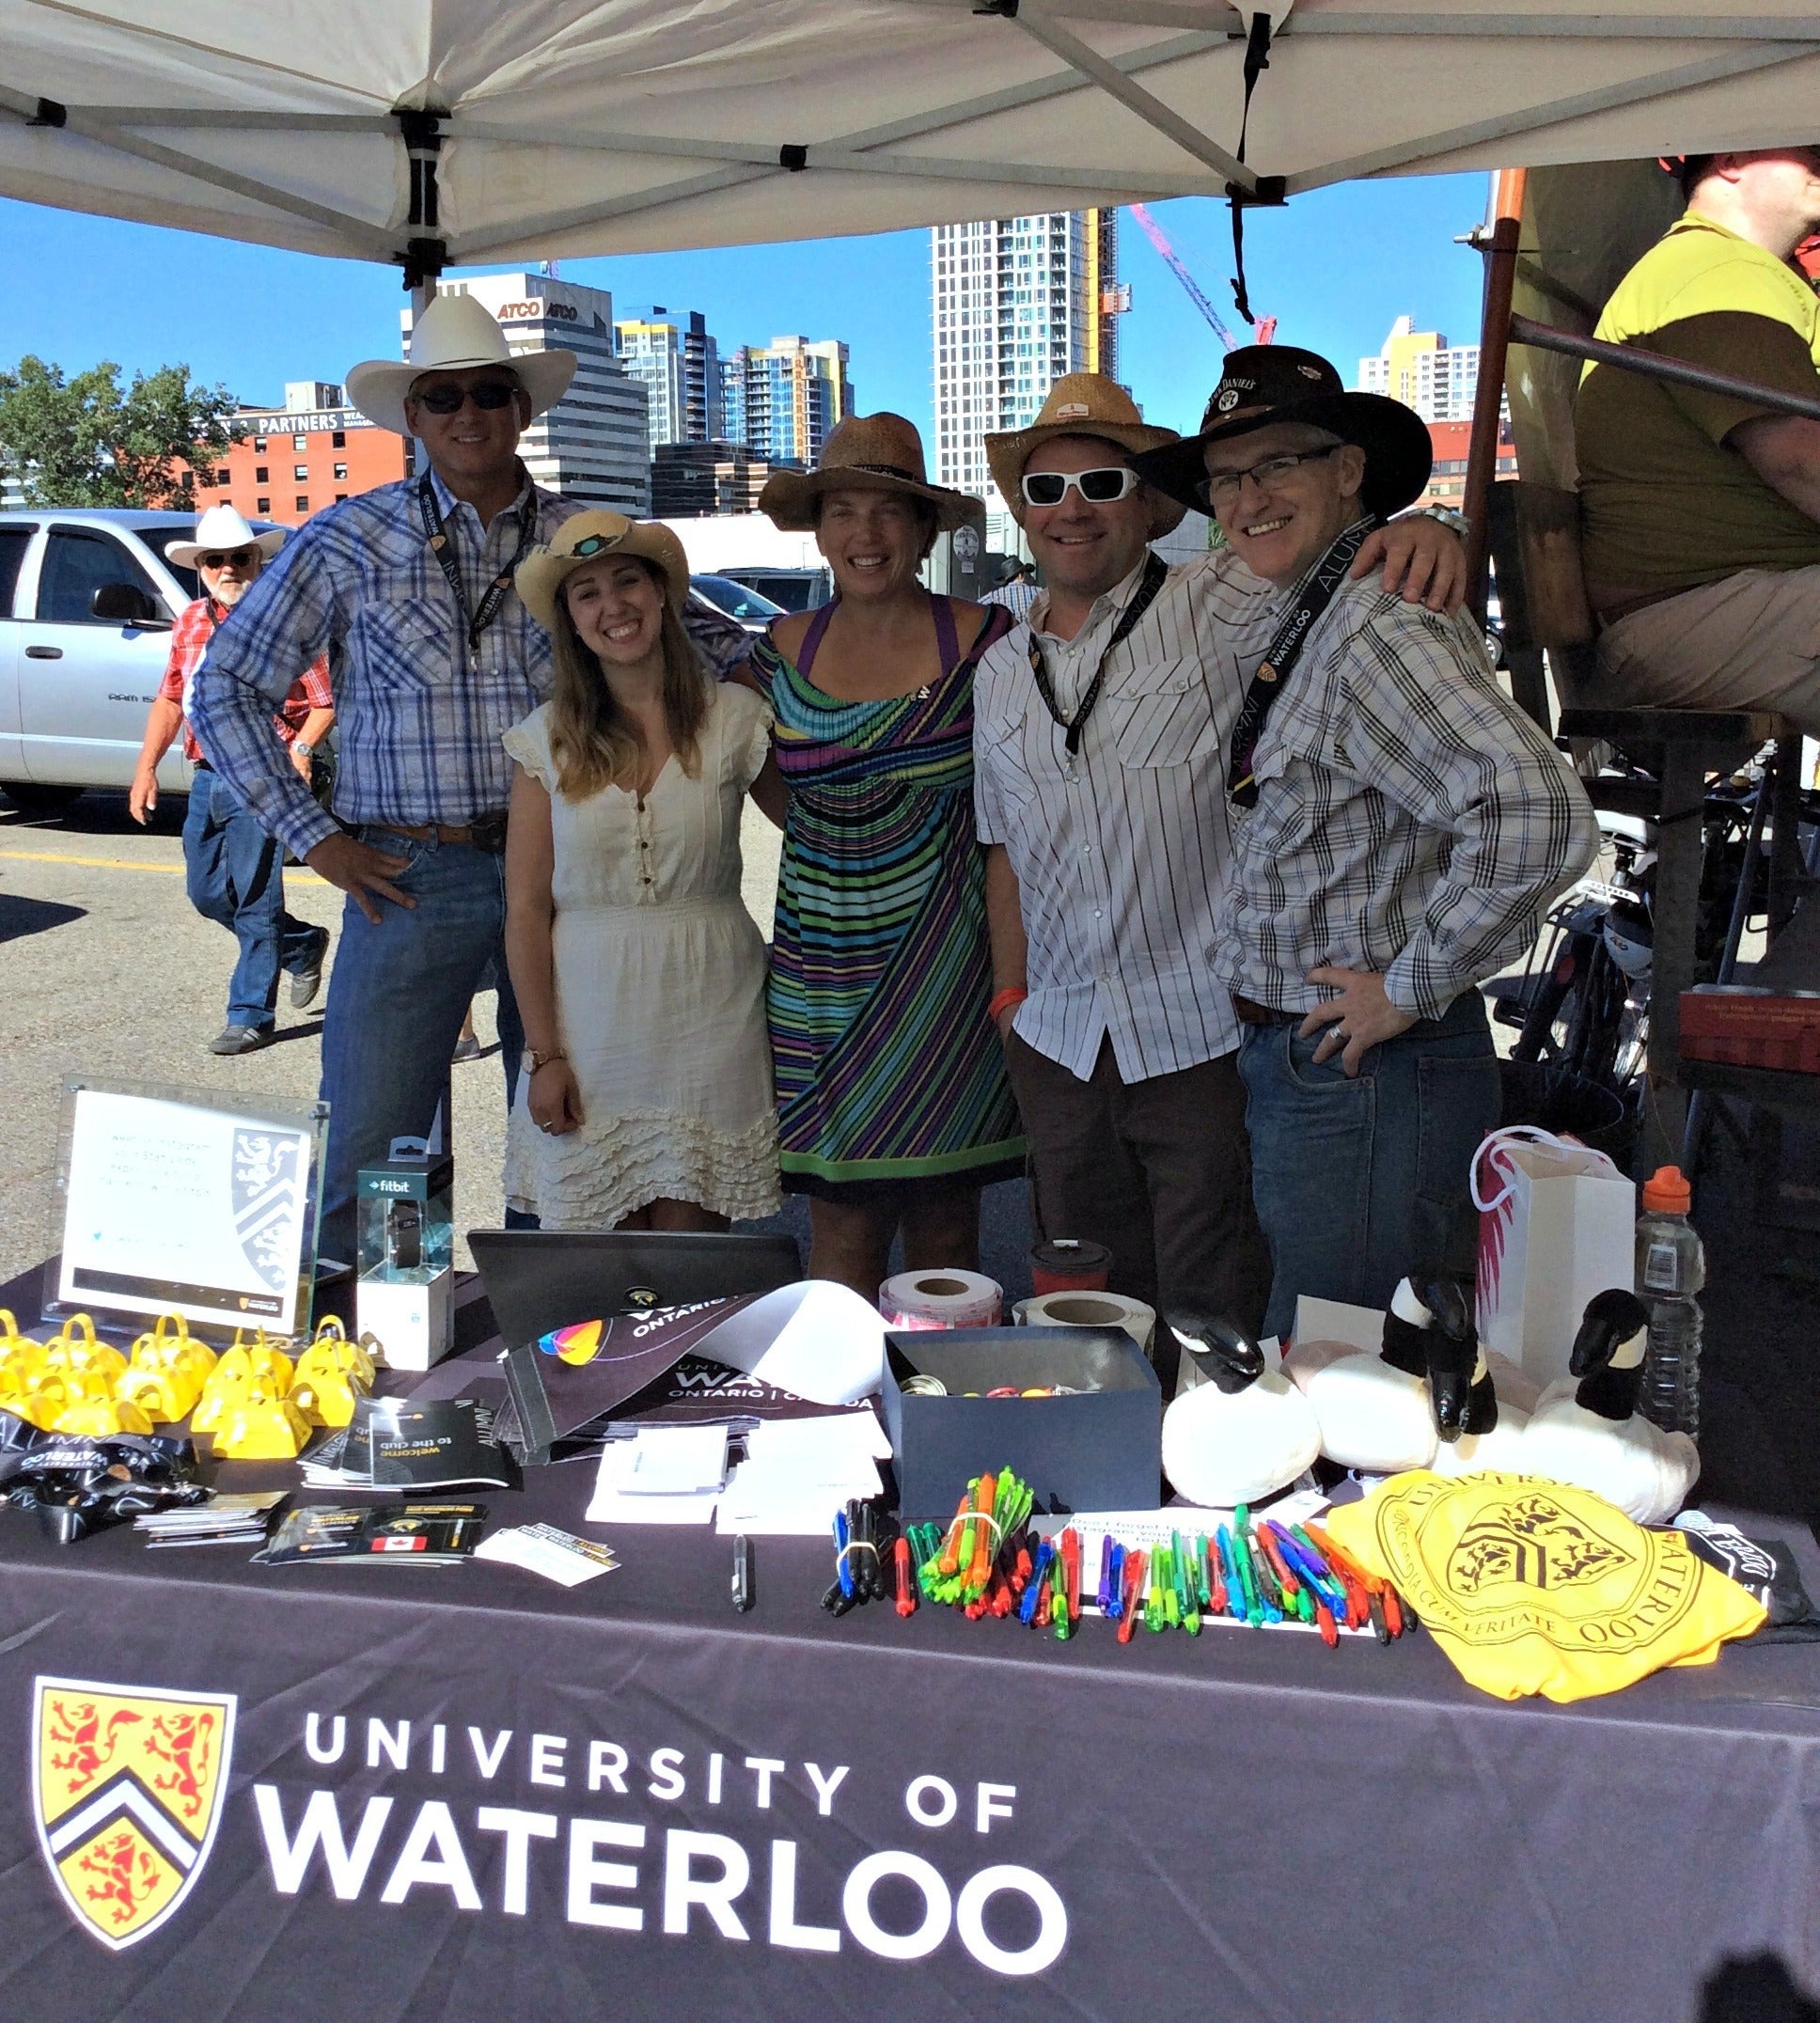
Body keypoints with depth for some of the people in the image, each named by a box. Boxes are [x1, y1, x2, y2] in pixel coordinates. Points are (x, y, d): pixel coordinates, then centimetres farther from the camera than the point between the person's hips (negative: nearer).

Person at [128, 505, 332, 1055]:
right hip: (206, 778, 7)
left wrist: (299, 750, -25)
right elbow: (169, 700, 18)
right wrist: (146, 767, 10)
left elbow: (325, 701, -9)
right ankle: (302, 947, 34)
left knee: (255, 902, -4)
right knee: (206, 892, 13)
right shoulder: (190, 623, 12)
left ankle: (251, 1016, 6)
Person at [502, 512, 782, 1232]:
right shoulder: (547, 738, 2)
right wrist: (543, 1055, -3)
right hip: (587, 1022, 1)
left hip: (707, 1015, 0)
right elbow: (526, 911, 1)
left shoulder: (733, 717, 1)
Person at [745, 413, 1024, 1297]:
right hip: (821, 973, 2)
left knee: (944, 1224, 6)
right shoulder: (783, 651, 5)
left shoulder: (980, 642, -3)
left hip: (944, 970, -2)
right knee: (842, 1229, 4)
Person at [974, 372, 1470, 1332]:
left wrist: (1418, 530, -34)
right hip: (1061, 1045, 5)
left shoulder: (1218, 605, -5)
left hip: (1203, 1036, -5)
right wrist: (1011, 994, 15)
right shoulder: (1001, 670, 11)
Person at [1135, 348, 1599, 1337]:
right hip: (1289, 1061, 10)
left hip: (1366, 1072, -10)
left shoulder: (1380, 625, -20)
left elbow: (1539, 815, -33)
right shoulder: (1302, 618, 12)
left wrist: (1411, 990, -23)